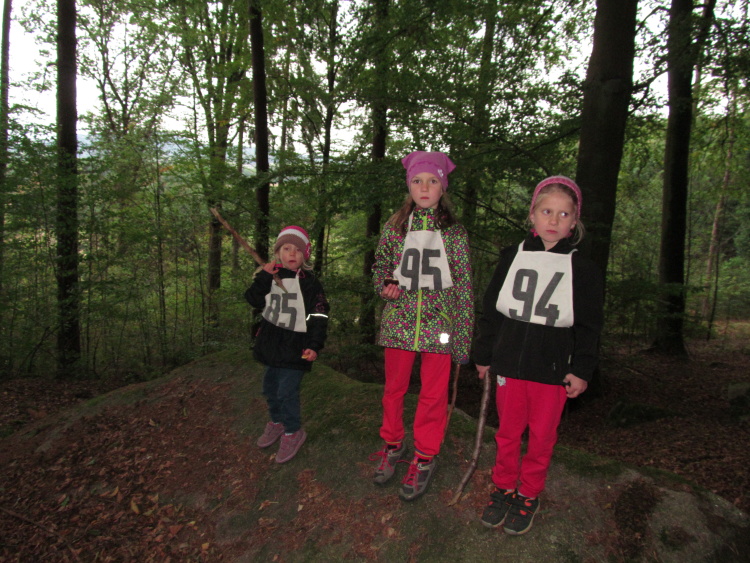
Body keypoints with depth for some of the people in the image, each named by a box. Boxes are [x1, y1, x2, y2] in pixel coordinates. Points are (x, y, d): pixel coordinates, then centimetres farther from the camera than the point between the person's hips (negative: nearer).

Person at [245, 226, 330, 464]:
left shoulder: (309, 283, -9)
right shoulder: (271, 277, 7)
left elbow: (319, 317, -11)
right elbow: (254, 300, -3)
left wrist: (314, 345, -19)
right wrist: (263, 277, -15)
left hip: (295, 346, -6)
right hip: (271, 343, 6)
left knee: (287, 391, -7)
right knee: (270, 386, 19)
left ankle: (293, 432, 15)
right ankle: (276, 421, 43)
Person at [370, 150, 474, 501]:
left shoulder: (454, 233, 0)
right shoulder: (395, 228, 5)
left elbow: (464, 286, 1)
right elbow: (379, 267, 16)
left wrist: (465, 337, -1)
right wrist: (385, 286, -8)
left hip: (438, 325, -2)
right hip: (399, 321, 2)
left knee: (433, 396, 6)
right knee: (394, 389, 13)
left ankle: (424, 459, 25)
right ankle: (392, 446, 35)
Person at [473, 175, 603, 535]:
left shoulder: (583, 270, 0)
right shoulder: (512, 258, 3)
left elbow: (589, 326, 3)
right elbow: (491, 310, 8)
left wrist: (581, 370, -3)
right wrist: (484, 356, 9)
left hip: (553, 368, -1)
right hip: (510, 362, 1)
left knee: (542, 436, 10)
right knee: (508, 431, 12)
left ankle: (529, 495, 30)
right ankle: (504, 488, 32)